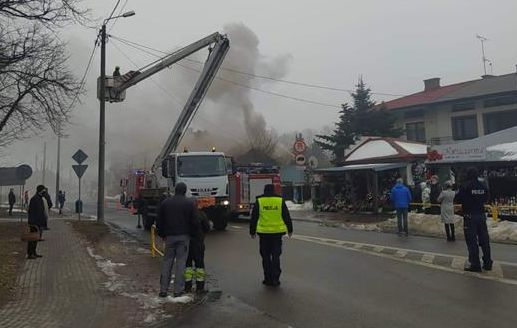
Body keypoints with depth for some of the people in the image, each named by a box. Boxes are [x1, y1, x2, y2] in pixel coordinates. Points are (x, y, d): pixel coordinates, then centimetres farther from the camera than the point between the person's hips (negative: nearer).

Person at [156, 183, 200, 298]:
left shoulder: (165, 202, 4)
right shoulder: (190, 203, -4)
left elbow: (159, 221, 7)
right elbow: (194, 221, -6)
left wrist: (162, 234, 18)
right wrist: (195, 232, 12)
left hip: (169, 236, 2)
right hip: (184, 236, -2)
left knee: (167, 261, 9)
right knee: (181, 261, 3)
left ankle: (163, 289, 10)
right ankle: (178, 290, 4)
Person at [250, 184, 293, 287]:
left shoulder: (259, 201, 0)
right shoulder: (280, 201, 1)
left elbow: (254, 218, 4)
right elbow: (287, 216, 7)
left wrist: (252, 231, 13)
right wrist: (290, 229, 17)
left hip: (263, 232, 0)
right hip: (277, 232, 0)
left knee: (266, 256, 9)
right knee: (276, 255, 7)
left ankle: (268, 279, 13)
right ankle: (275, 279, 5)